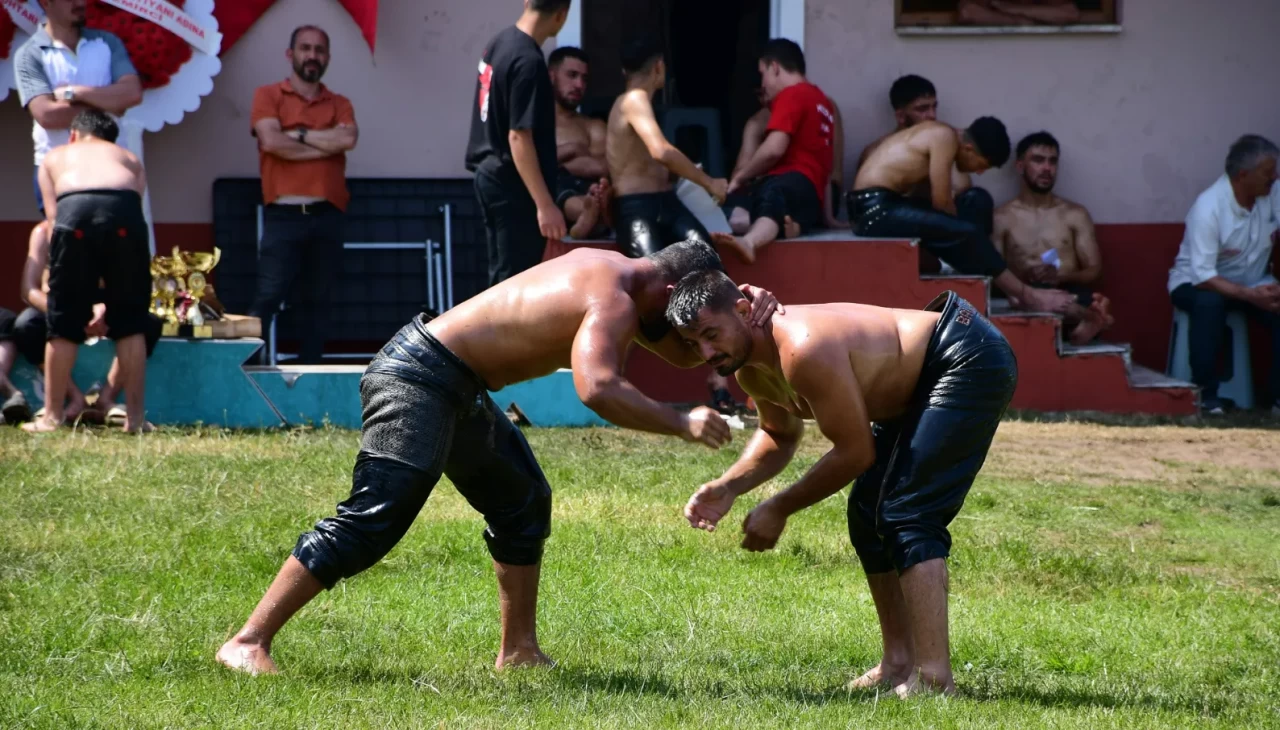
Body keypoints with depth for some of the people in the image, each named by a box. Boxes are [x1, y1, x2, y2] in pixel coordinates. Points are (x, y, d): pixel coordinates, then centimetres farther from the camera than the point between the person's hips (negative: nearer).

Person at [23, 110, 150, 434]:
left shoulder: (55, 158, 34)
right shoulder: (129, 159, 35)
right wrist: (110, 302, 35)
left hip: (73, 212, -1)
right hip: (123, 210, 1)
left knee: (63, 324, 11)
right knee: (130, 322, 14)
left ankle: (52, 416, 16)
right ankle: (134, 417, 15)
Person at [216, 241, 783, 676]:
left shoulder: (617, 271, 13)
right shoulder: (613, 302, -19)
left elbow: (682, 353, 21)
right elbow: (596, 389, -37)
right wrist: (682, 425, -29)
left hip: (453, 390, 11)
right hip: (418, 377, -11)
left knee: (522, 503, 20)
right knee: (374, 519, -19)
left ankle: (518, 650, 25)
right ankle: (249, 641, -23)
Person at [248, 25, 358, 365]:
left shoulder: (340, 104, 15)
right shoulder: (268, 96, 6)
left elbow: (347, 139, -6)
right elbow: (271, 141, -11)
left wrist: (298, 134, -5)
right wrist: (327, 144, -4)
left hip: (327, 216, 4)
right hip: (284, 214, -4)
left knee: (318, 301, 6)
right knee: (268, 296, -10)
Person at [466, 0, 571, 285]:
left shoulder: (498, 43, 7)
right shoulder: (528, 61, -21)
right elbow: (518, 137, -24)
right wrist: (545, 205, -25)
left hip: (492, 174, 9)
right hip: (513, 185, -9)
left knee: (502, 276, 14)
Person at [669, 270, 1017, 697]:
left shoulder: (803, 351, -32)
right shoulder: (751, 368, -1)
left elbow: (855, 452, -24)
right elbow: (780, 437, 17)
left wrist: (780, 509, -15)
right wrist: (728, 487, -1)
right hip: (923, 380, 10)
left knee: (904, 515, -18)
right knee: (870, 513, 12)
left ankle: (934, 678, -23)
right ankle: (900, 663, 20)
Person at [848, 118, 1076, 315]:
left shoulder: (938, 135, 15)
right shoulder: (946, 137, -14)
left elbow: (942, 204, 16)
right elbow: (942, 203, -13)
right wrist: (962, 233, 1)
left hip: (881, 205, 10)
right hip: (876, 207, -10)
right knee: (967, 235, -15)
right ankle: (1025, 295, -4)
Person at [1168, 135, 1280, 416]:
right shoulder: (1209, 207, -25)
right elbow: (1203, 277, -28)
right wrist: (1251, 295, -39)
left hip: (1252, 284, 4)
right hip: (1194, 283, -4)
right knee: (1209, 302, -37)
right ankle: (1204, 393, -26)